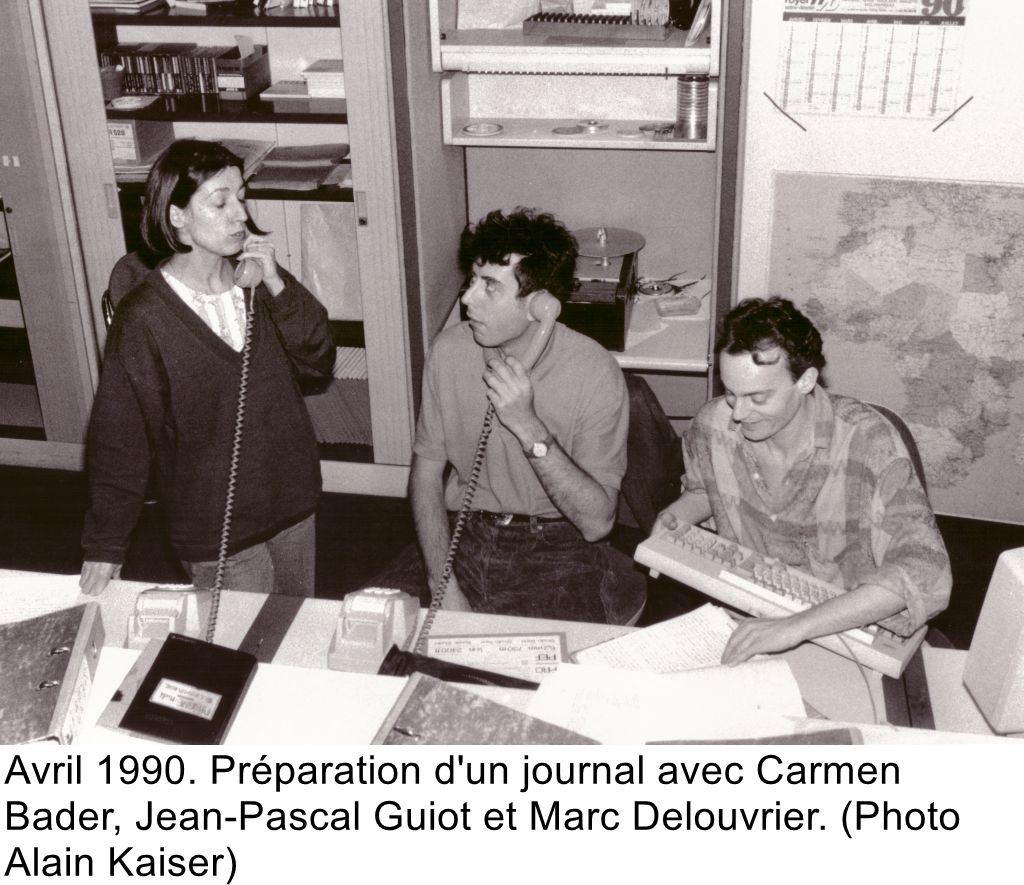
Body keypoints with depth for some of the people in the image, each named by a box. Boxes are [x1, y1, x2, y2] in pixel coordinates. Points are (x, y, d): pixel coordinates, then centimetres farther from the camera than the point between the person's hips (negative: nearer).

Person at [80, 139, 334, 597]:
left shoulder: (259, 281, -3)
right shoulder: (143, 319, -18)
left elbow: (319, 361, -5)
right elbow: (119, 436, -13)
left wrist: (277, 286, -19)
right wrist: (105, 545, -8)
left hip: (292, 502, 5)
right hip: (217, 531, -5)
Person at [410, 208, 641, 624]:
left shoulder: (594, 371, -15)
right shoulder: (450, 351, -4)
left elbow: (597, 522, -16)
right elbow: (426, 470, 4)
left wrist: (529, 428, -27)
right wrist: (445, 586, -8)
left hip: (560, 549, -3)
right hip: (465, 538, 4)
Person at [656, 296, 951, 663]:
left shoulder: (867, 440, -21)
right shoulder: (712, 424, -7)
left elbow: (925, 571, -30)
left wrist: (796, 627, -39)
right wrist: (679, 513, -6)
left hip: (847, 632, -2)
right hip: (740, 617, 2)